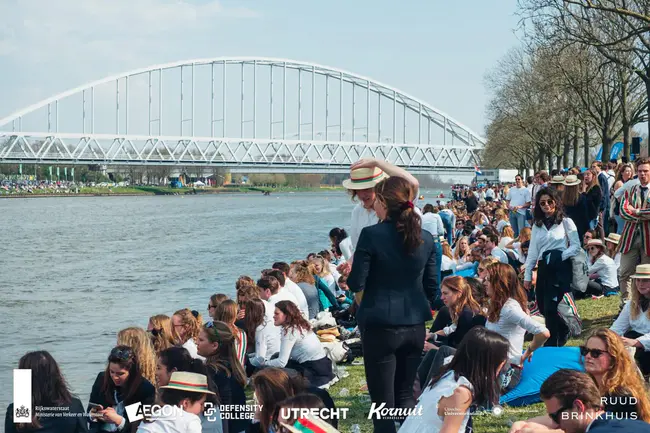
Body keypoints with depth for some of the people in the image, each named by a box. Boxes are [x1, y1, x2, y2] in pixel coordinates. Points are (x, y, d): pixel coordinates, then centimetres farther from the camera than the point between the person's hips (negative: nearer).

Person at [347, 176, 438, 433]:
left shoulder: (372, 235, -14)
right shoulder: (426, 238, 1)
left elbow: (356, 284, -12)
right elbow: (432, 288, 6)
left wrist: (349, 274, 9)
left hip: (381, 325, -5)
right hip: (415, 325, 5)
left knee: (383, 399, 4)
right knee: (405, 394, 17)